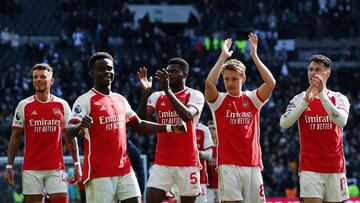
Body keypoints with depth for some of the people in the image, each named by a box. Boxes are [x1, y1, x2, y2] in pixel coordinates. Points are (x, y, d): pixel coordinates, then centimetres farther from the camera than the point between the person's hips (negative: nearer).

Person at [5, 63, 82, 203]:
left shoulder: (62, 105, 6)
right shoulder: (24, 105, 3)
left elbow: (70, 137, 10)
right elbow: (15, 138, 4)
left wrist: (77, 164, 4)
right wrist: (9, 166, -1)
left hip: (56, 168, 1)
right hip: (31, 169, -1)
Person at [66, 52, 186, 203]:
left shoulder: (121, 100, 16)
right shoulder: (85, 100, -6)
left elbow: (139, 125, 27)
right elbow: (70, 131, -17)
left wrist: (170, 128, 19)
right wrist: (80, 125, -41)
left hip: (124, 169, 6)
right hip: (99, 172, -6)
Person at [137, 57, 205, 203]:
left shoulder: (195, 95, -2)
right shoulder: (157, 97, 9)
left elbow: (187, 116, -23)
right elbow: (141, 120, -4)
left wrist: (167, 90, -28)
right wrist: (145, 92, -16)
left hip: (187, 162, -3)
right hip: (162, 163, 3)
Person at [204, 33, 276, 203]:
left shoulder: (252, 99, 9)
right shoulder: (219, 101, 4)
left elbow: (271, 83, -7)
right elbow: (209, 83, -16)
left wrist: (254, 56, -8)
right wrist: (223, 56, -12)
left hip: (253, 165, 2)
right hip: (228, 165, -2)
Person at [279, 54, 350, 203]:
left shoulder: (339, 99, 4)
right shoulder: (300, 99, 4)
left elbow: (341, 121, -17)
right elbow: (284, 124, -12)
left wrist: (322, 94, -24)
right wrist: (305, 101, -22)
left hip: (335, 168, 1)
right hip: (310, 167, -1)